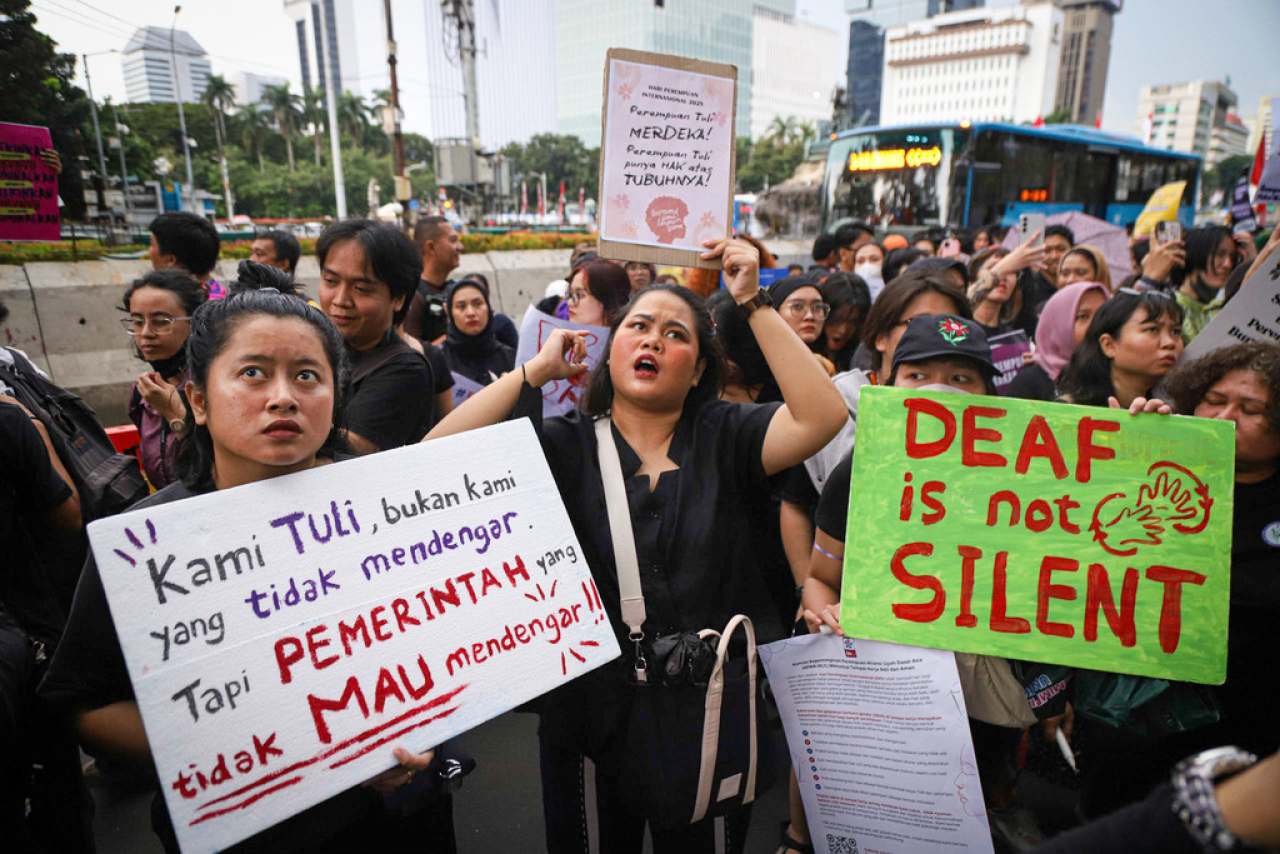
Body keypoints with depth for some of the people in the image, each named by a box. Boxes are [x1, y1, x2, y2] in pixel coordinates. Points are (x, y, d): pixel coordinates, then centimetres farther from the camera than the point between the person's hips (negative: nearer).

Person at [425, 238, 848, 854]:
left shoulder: (724, 437, -4)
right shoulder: (564, 446, -7)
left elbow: (822, 415, -19)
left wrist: (753, 305, -18)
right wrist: (536, 370, -13)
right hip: (592, 717, 0)